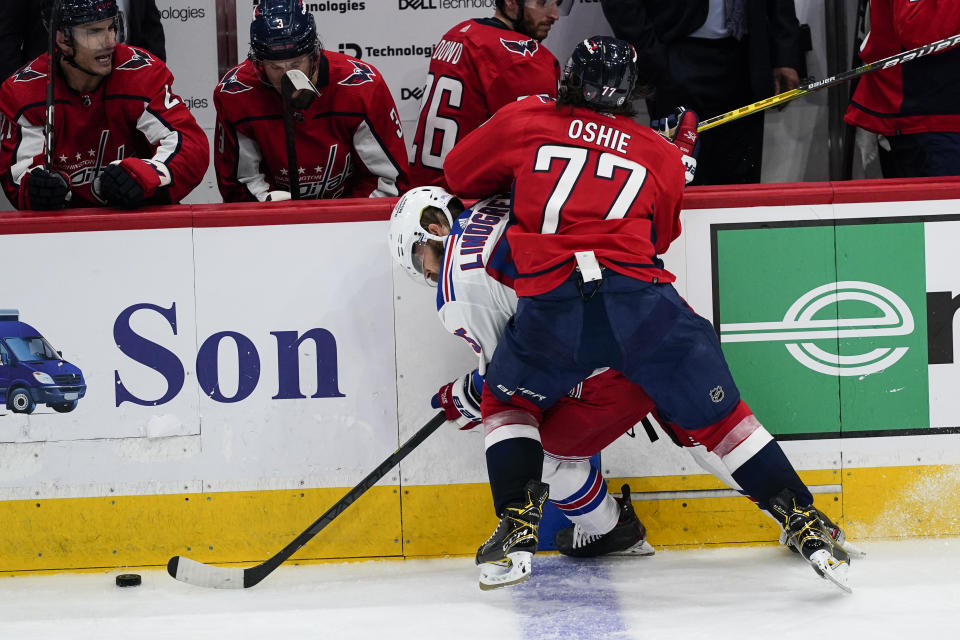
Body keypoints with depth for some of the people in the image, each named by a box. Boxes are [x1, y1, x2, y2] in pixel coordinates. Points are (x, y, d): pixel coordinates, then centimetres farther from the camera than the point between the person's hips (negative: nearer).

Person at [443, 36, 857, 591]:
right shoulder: (662, 154, 20)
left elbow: (460, 174, 27)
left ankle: (518, 525, 10)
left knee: (509, 401, 24)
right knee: (717, 414, 12)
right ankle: (802, 518, 9)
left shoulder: (523, 120, 15)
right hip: (641, 298, 1)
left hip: (552, 304, -1)